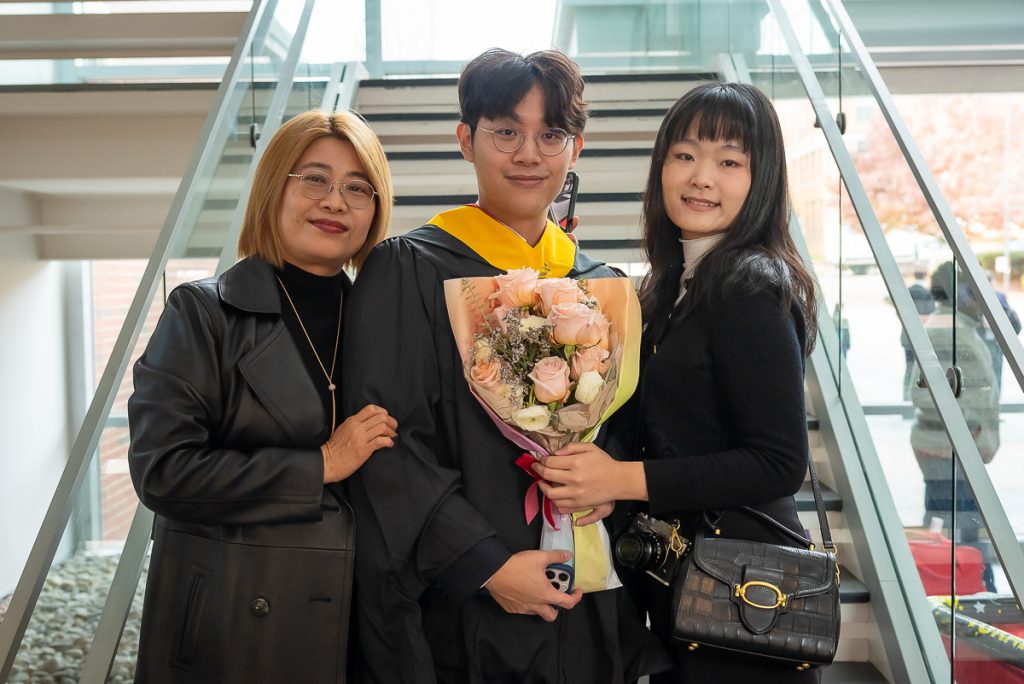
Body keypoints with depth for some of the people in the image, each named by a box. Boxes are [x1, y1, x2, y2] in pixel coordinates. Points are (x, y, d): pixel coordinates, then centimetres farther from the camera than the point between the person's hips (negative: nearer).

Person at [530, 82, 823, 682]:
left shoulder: (752, 288, -18)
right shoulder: (675, 283, 8)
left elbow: (781, 463, -22)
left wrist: (625, 478, -22)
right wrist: (594, 468, -7)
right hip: (676, 571, 8)